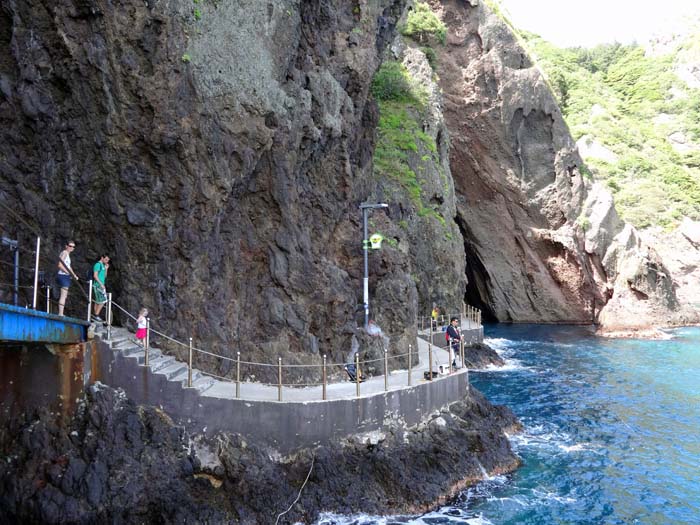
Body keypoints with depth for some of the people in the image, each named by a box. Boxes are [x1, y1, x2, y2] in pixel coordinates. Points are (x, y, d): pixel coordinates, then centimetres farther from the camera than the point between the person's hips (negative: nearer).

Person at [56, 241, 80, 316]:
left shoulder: (68, 254, 20)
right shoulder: (64, 252, -8)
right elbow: (60, 265, -19)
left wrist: (74, 275, 17)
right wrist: (68, 272, -23)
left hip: (66, 277, 10)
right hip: (63, 276, -10)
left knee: (64, 296, 12)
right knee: (63, 295, -13)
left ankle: (60, 313, 16)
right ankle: (60, 313, -15)